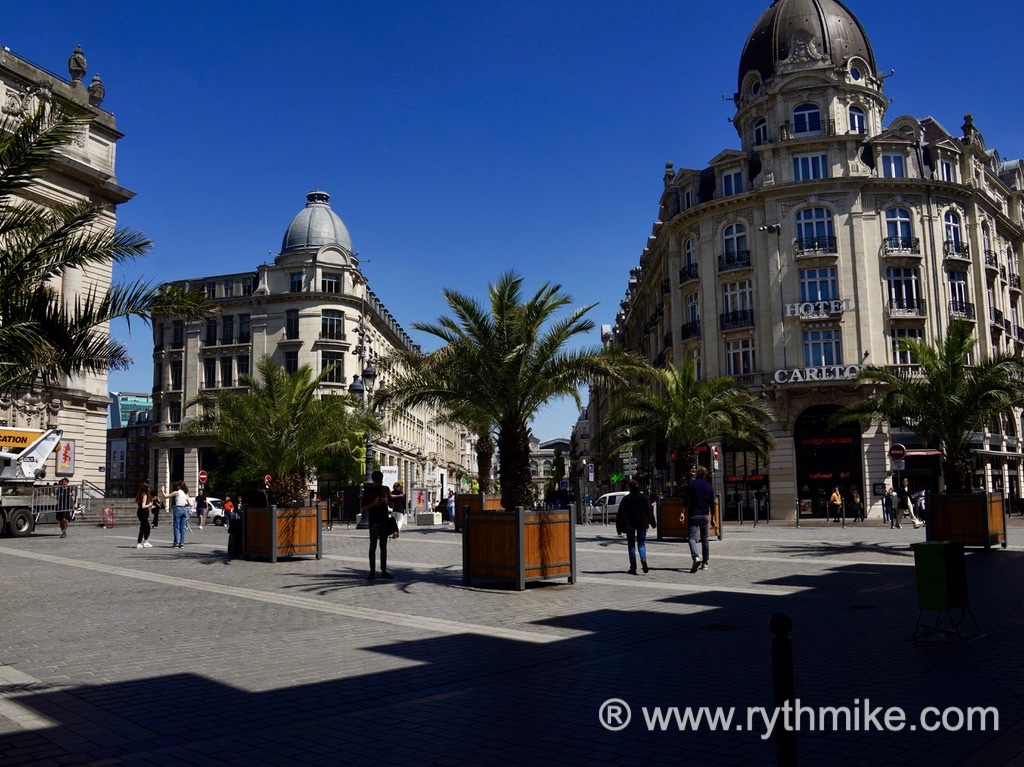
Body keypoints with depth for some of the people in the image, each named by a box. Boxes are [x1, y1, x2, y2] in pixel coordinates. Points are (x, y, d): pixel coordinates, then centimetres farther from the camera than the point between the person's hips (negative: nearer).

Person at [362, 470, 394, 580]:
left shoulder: (386, 489, 10)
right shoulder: (368, 490, -1)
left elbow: (391, 505, 13)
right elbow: (364, 508, -3)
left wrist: (386, 501, -9)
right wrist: (373, 503, -20)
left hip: (384, 521, 3)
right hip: (373, 521, -3)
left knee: (384, 547, 7)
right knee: (373, 547, -2)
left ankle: (384, 571, 10)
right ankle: (372, 572, 0)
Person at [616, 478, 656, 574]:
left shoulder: (626, 499, -4)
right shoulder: (644, 498, -1)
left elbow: (621, 514, -4)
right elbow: (649, 511, 0)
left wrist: (619, 528, 1)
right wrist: (653, 523, 10)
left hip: (629, 525, -1)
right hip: (641, 524, 1)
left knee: (631, 546, 8)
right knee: (641, 543, 11)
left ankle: (633, 568, 5)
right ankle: (643, 560, -18)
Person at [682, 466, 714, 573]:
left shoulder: (692, 484, -3)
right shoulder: (709, 487, 8)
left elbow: (687, 500, -9)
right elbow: (712, 504, 11)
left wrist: (683, 512, -7)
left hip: (694, 515, -4)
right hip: (705, 515, 4)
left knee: (692, 537, -8)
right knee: (704, 539, 13)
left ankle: (696, 557, -32)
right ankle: (705, 563, 16)